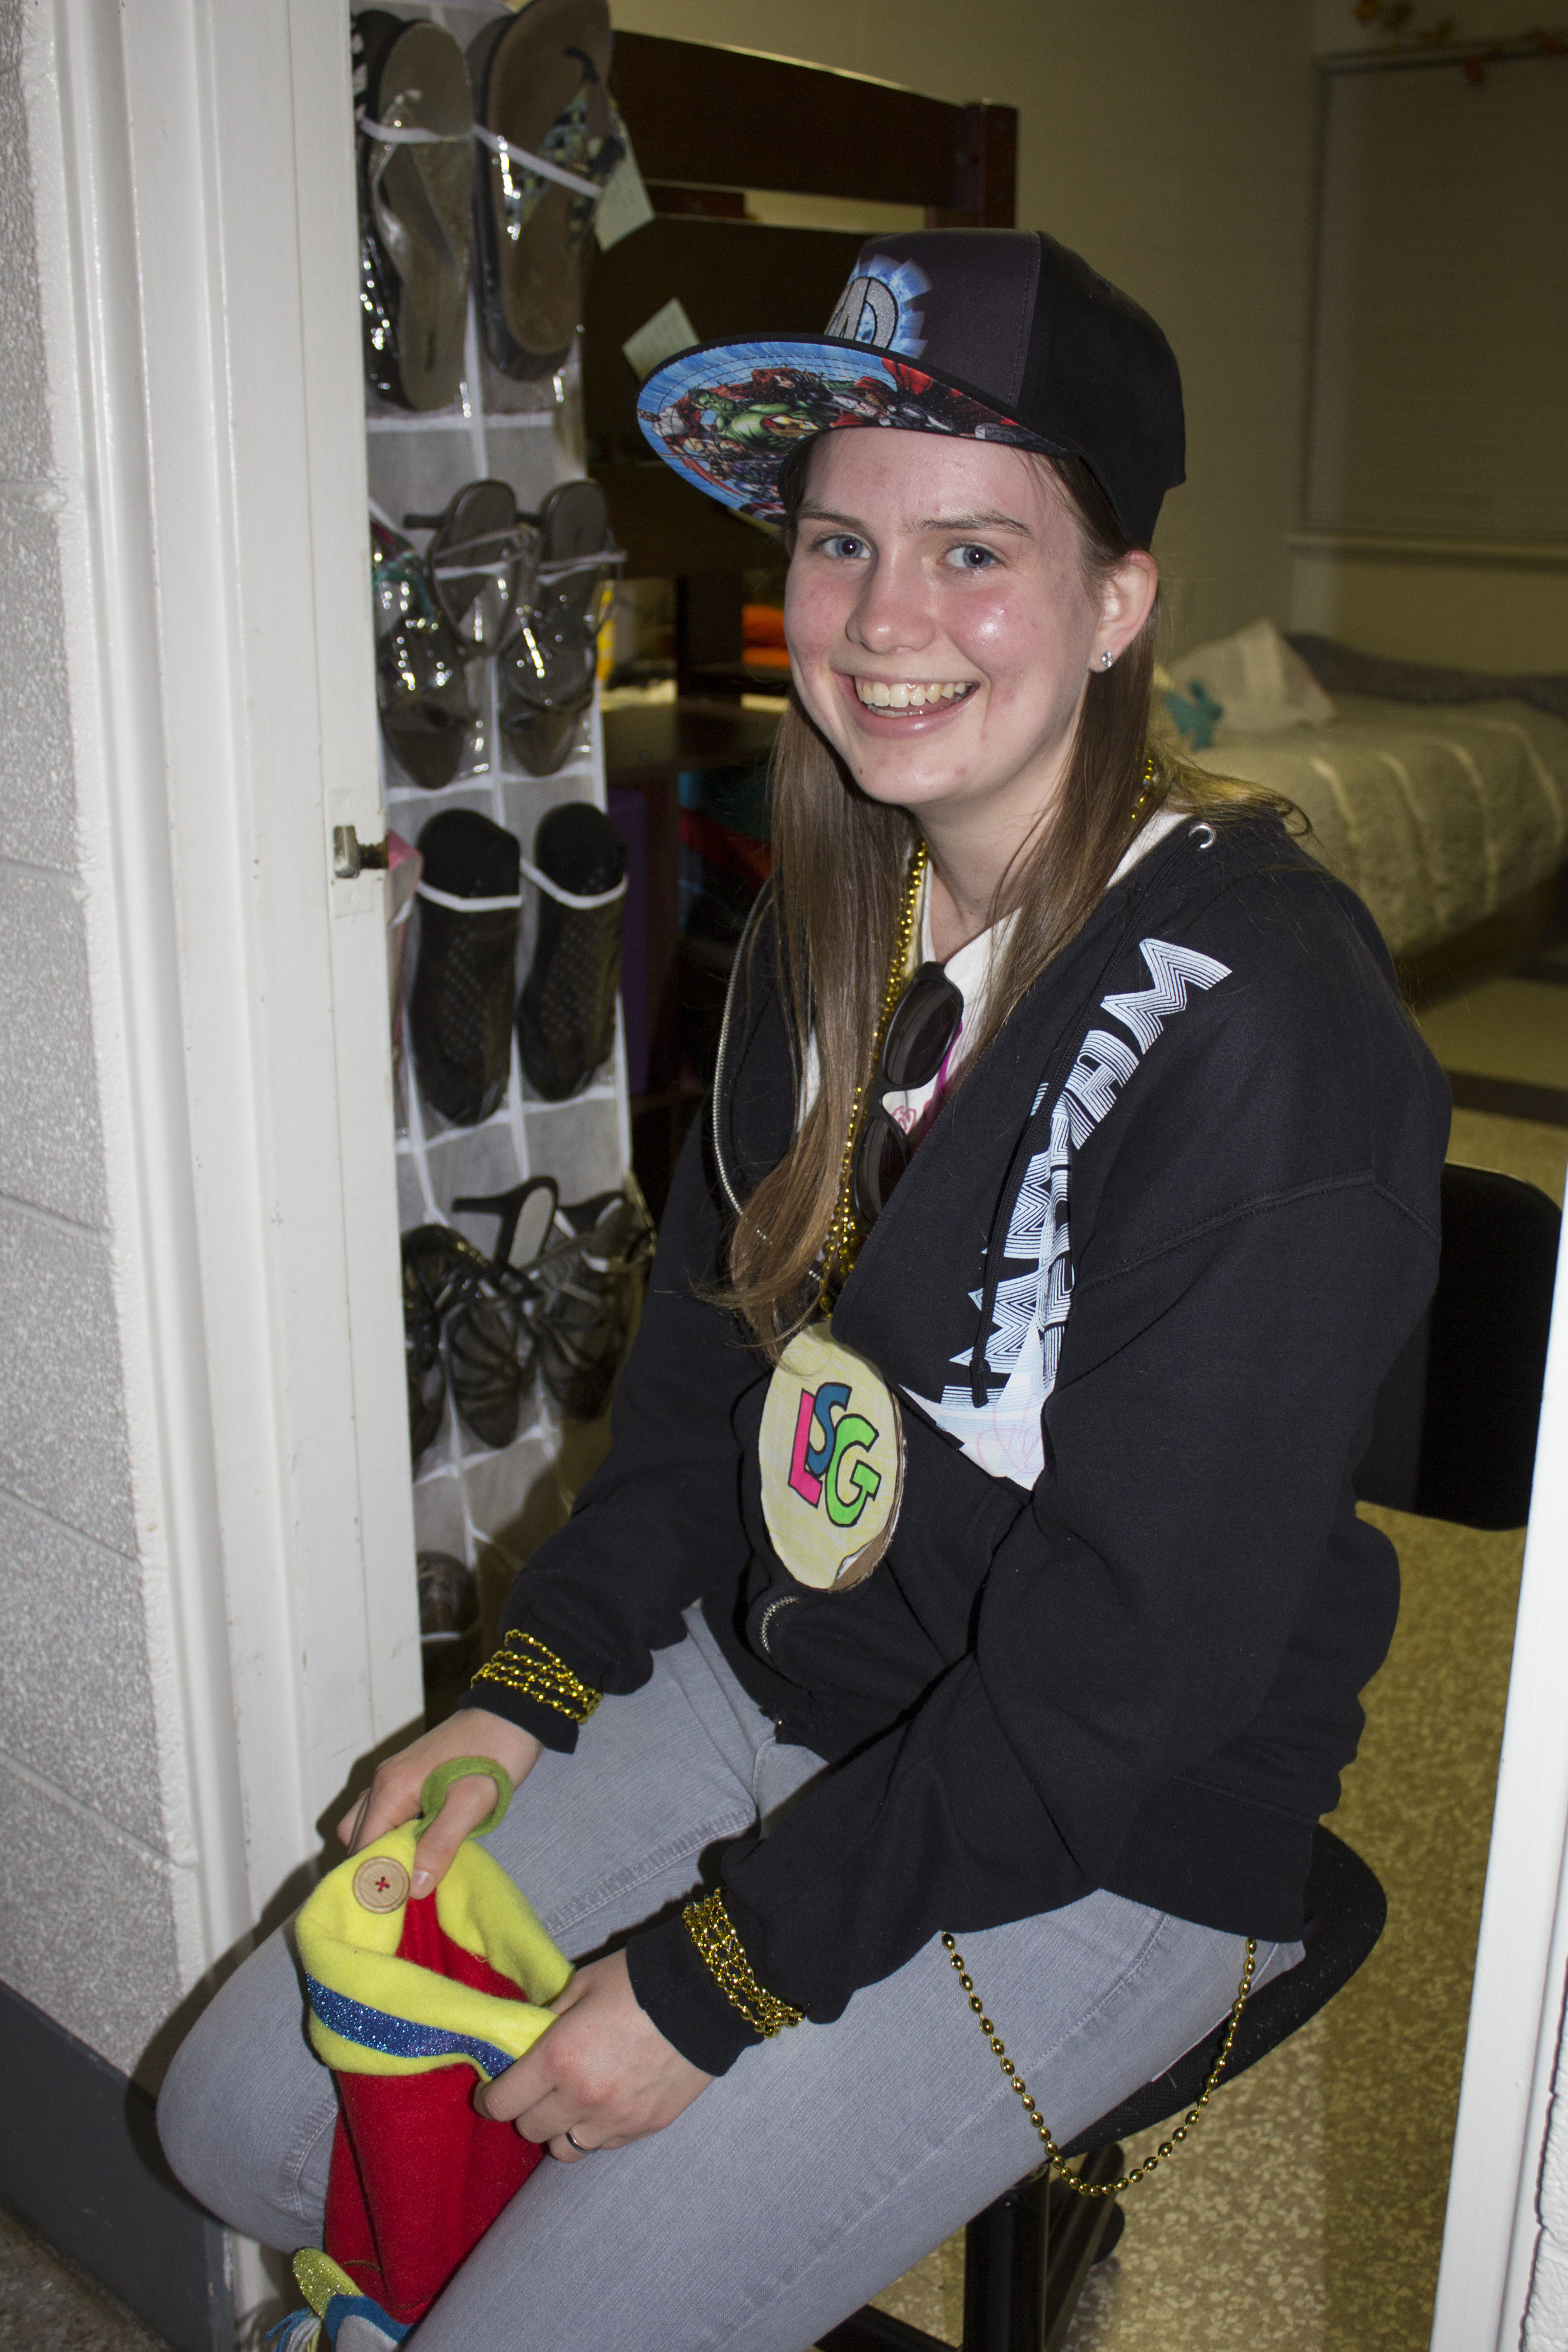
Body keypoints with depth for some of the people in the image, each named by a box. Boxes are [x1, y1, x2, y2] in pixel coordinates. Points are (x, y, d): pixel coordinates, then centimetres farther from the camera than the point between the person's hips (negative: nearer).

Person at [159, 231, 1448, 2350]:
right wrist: (530, 1689, 2)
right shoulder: (837, 913, -1)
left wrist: (712, 1976, -17)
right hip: (773, 1679, 7)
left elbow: (1121, 1677, -24)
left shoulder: (1259, 1028, -26)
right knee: (245, 2115, 7)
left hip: (1101, 1852, -6)